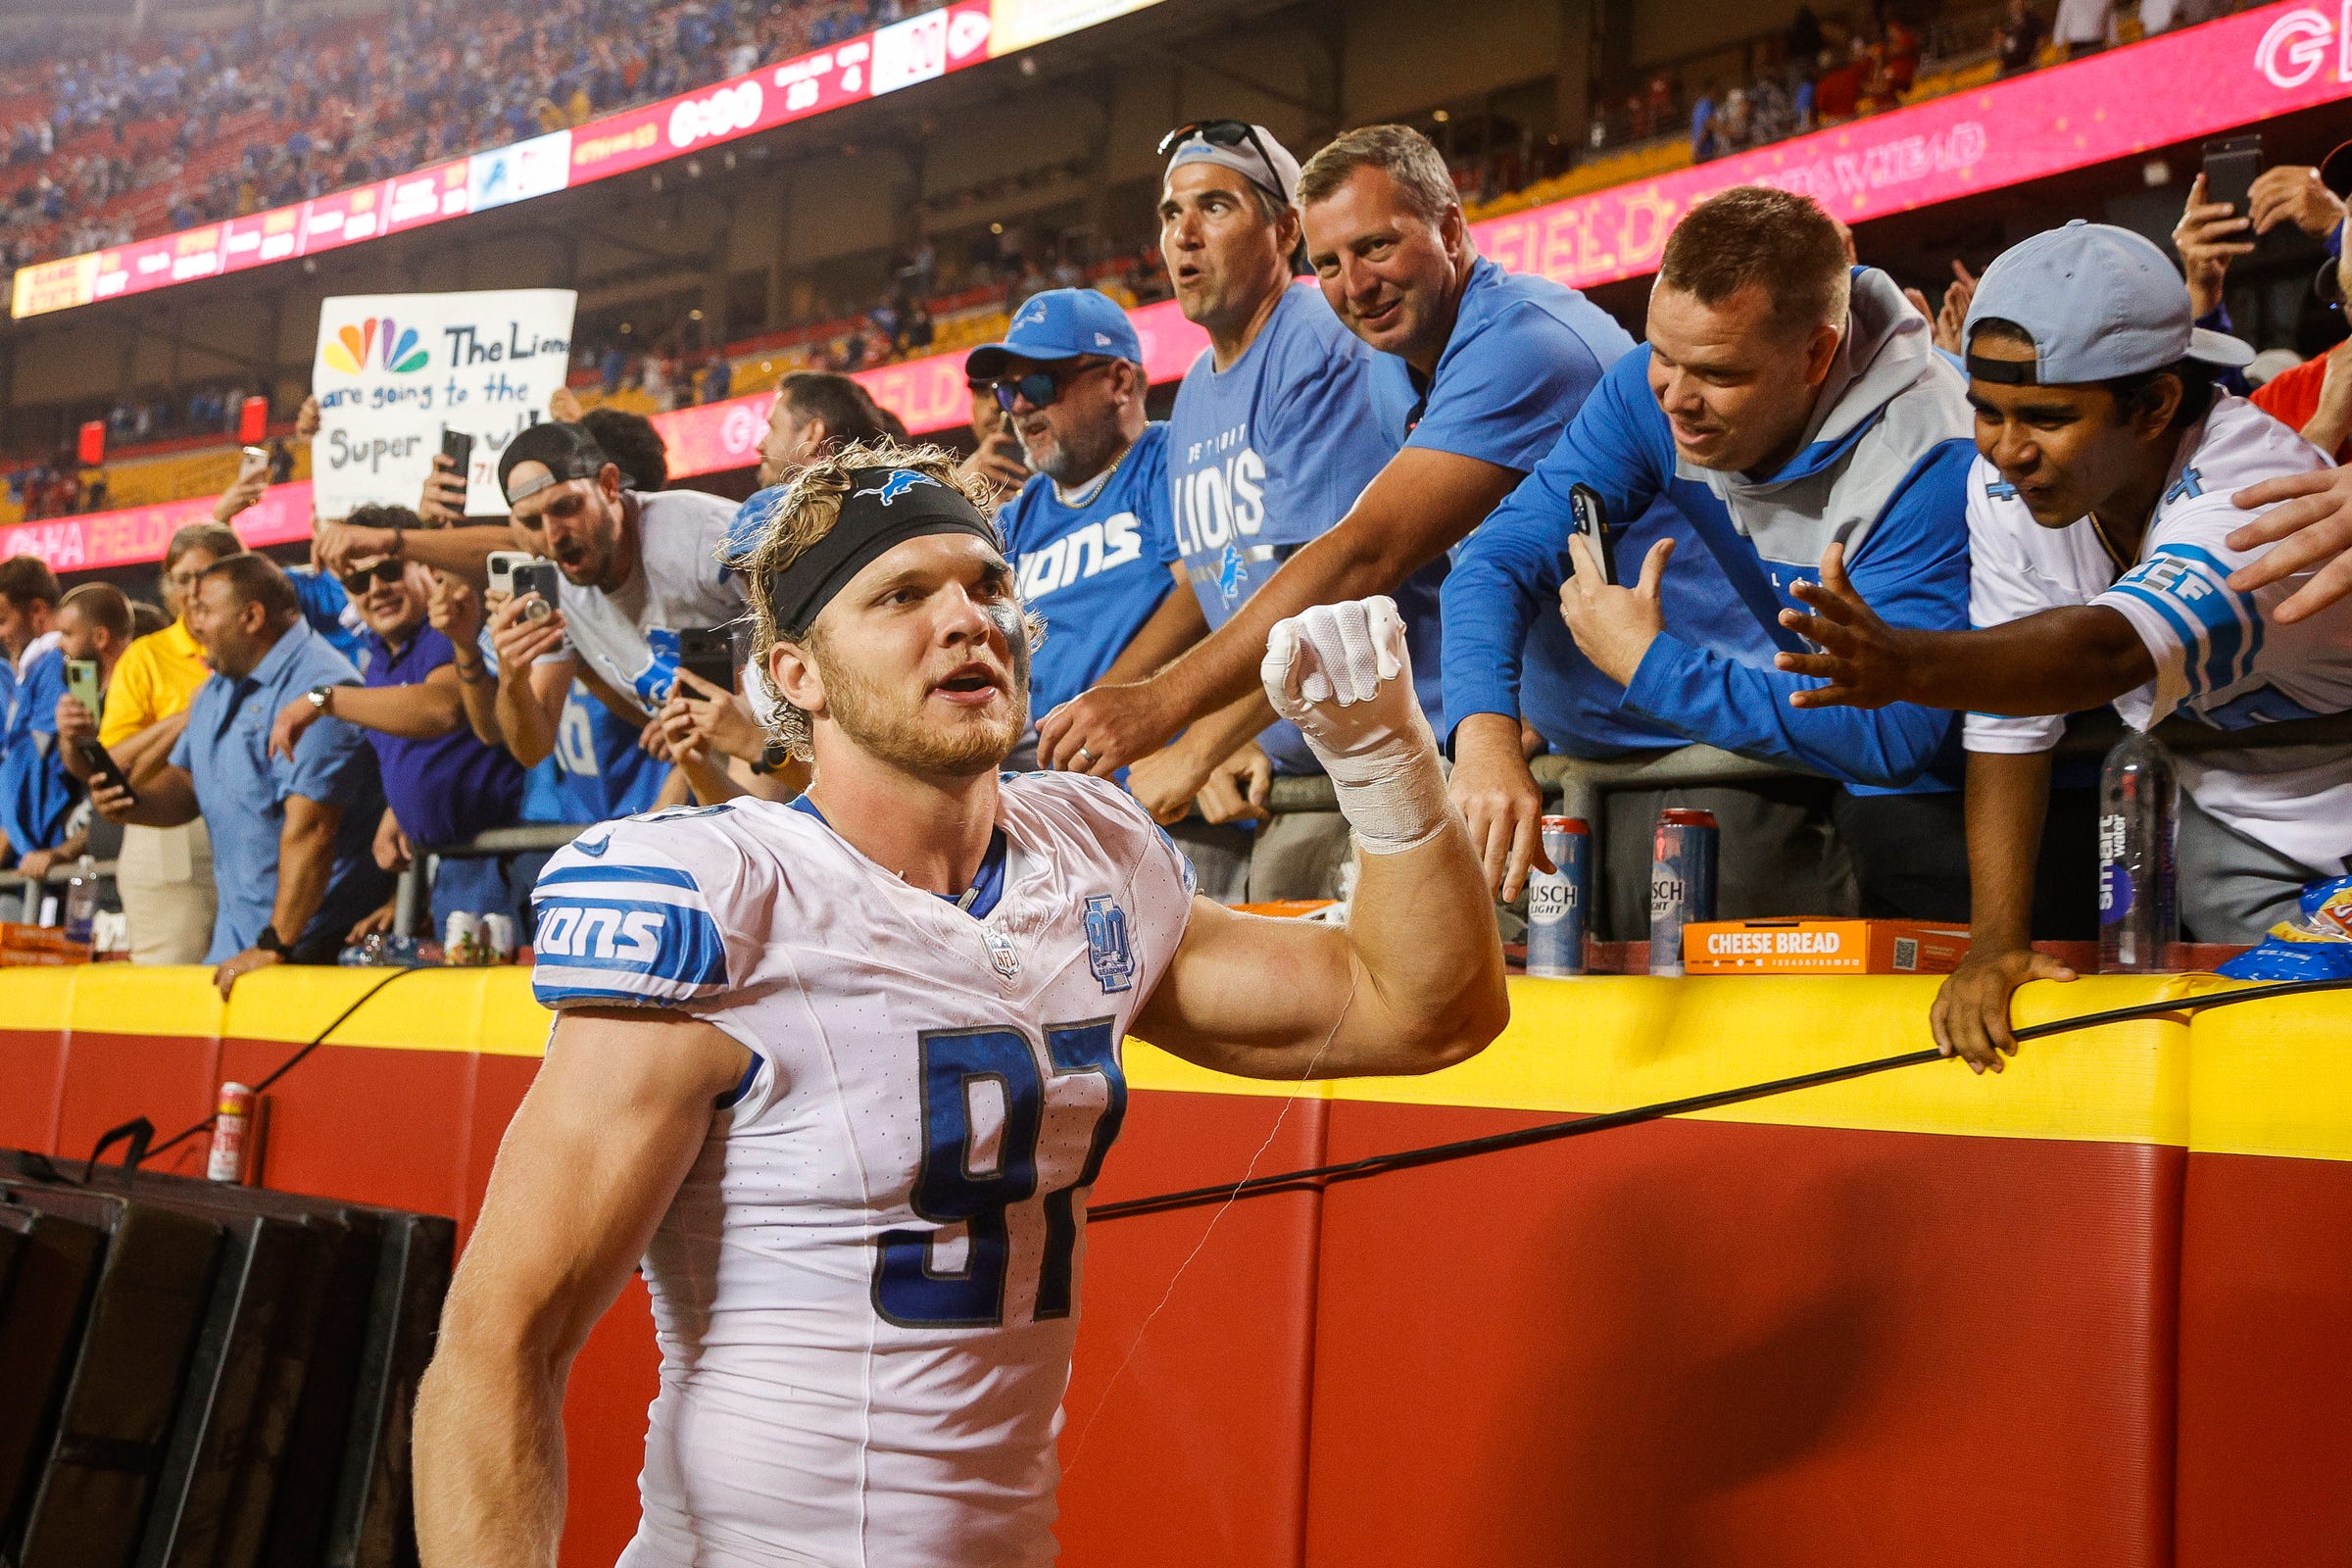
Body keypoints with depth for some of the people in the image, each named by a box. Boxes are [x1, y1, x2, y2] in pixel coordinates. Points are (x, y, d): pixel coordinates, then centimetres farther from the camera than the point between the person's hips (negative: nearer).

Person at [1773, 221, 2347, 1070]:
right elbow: (2009, 717, -11)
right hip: (2220, 823, 5)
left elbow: (2110, 653, -49)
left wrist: (1904, 665, -66)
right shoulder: (2003, 485, -11)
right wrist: (1995, 944, -19)